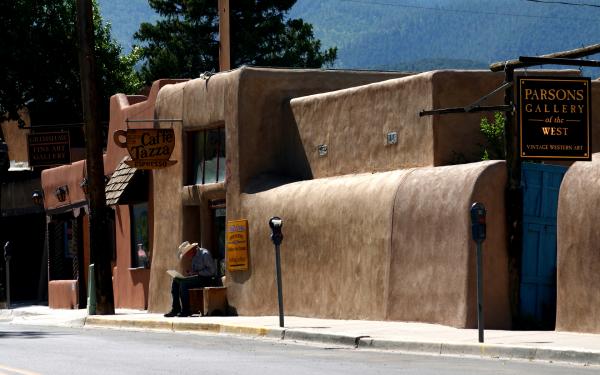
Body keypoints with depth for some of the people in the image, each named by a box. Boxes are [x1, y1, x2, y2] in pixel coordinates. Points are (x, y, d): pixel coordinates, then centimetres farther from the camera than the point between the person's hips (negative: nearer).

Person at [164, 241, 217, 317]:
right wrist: (190, 273, 1)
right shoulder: (195, 256, 15)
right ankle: (175, 309, -8)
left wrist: (197, 273, -20)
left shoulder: (204, 254, -13)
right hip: (197, 277, 10)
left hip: (206, 279, -10)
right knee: (175, 281, -1)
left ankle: (185, 311, -22)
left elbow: (211, 270, -19)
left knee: (183, 283, -27)